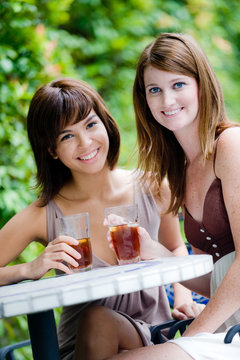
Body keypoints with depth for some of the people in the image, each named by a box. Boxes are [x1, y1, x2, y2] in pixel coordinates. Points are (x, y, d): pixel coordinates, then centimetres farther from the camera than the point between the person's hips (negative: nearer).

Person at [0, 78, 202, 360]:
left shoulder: (152, 190, -3)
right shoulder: (42, 216, -10)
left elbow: (175, 247, 18)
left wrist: (183, 296, 1)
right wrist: (30, 269, -27)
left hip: (153, 337, 1)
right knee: (95, 319, -34)